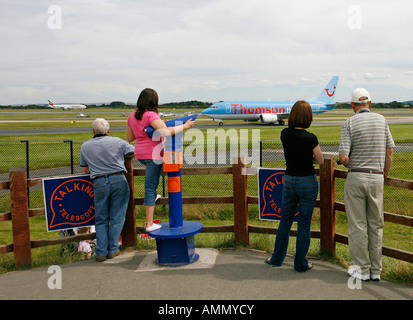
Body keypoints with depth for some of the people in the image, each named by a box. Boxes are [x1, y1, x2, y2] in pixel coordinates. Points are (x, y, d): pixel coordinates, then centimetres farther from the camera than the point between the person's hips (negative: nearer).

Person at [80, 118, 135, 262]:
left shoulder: (85, 146, 9)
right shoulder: (117, 142, 2)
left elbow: (85, 170, 18)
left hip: (99, 184, 1)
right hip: (119, 180, -1)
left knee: (101, 220, 11)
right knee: (116, 217, 8)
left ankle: (101, 252, 9)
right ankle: (112, 250, 11)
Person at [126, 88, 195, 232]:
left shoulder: (132, 116, 6)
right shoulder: (151, 115, -18)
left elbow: (129, 138, 12)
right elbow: (165, 132, -30)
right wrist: (184, 126, -20)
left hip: (140, 154, 8)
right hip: (153, 154, -8)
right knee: (151, 188, -2)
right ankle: (149, 224, 4)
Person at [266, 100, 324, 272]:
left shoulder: (284, 134, -4)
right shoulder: (310, 138, -18)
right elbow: (320, 160, -2)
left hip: (289, 181, 4)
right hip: (307, 182, -4)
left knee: (285, 220, 17)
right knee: (304, 223, 7)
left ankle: (277, 259, 27)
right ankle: (300, 264, 17)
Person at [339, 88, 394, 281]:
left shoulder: (349, 124, -7)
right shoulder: (381, 120, 4)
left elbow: (343, 157, -15)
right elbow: (389, 150, 6)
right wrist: (385, 174, 17)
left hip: (356, 178, -3)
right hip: (376, 178, 4)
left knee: (357, 225, 4)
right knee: (376, 225, 11)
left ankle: (362, 269, 11)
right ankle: (375, 270, 18)